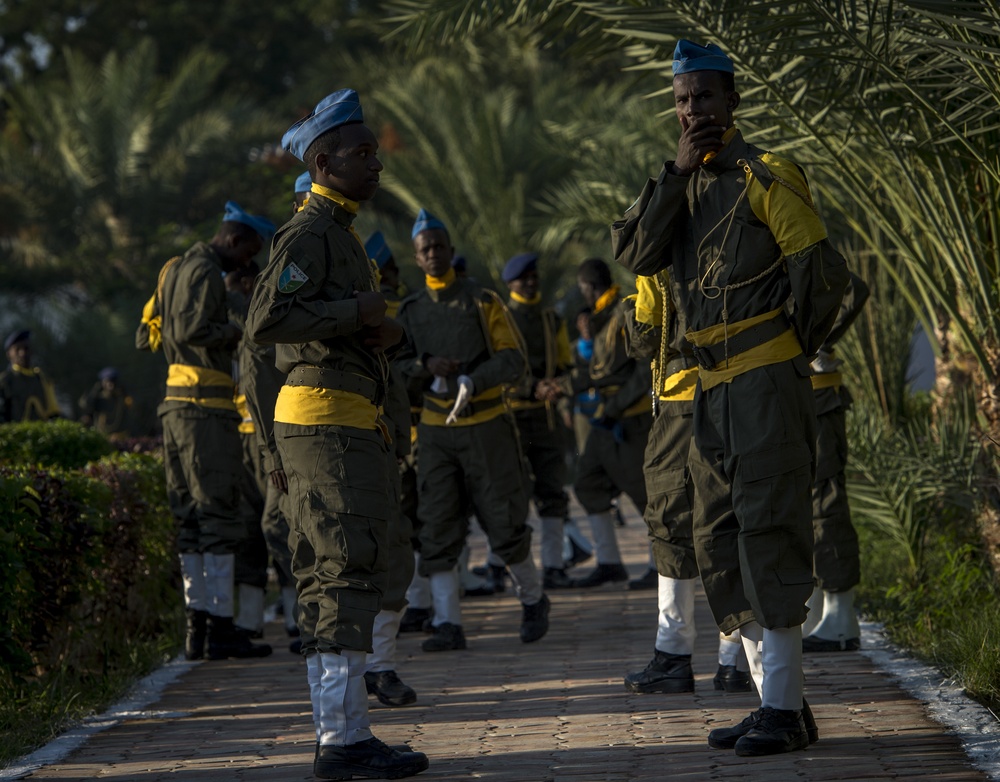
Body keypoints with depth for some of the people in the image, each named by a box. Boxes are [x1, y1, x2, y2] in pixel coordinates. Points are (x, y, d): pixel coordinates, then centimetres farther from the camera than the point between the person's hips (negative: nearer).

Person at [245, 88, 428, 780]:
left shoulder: (340, 232, 23)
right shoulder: (309, 231, -10)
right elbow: (267, 319, -23)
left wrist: (387, 331, 12)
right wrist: (358, 312, -16)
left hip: (344, 427, 11)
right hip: (328, 419, -11)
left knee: (328, 577, 10)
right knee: (348, 572, -13)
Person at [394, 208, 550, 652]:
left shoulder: (482, 302, -2)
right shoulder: (410, 312, 7)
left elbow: (512, 361, -8)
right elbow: (396, 371, 3)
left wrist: (472, 382, -24)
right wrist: (426, 366, -18)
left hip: (486, 427, -2)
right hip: (436, 432, 3)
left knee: (504, 524, -1)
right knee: (437, 529, -6)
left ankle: (533, 599, 22)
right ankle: (448, 624, -5)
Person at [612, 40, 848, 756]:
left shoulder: (765, 177, -6)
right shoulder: (683, 184, 17)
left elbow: (821, 271, -10)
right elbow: (636, 255, 0)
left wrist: (790, 351, -2)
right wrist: (676, 176, -8)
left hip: (767, 376, -8)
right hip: (714, 387, 8)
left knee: (767, 528, -12)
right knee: (720, 545, 8)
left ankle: (785, 711, -11)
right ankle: (775, 701, 13)